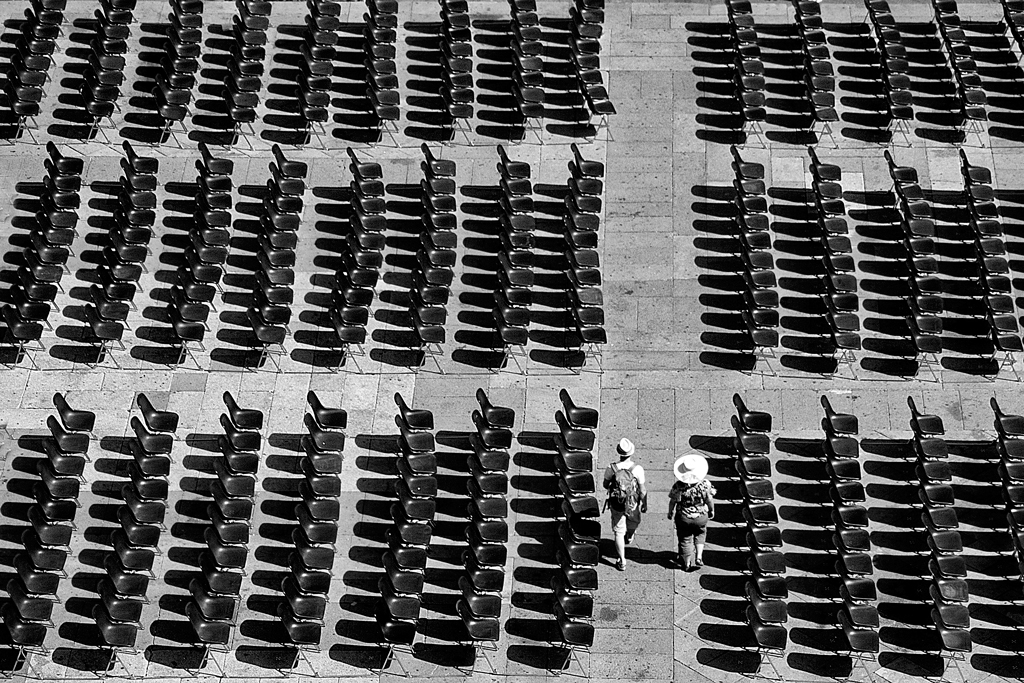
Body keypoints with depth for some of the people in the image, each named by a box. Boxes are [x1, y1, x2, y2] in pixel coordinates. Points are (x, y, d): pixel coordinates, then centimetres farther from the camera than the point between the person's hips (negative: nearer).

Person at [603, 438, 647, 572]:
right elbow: (643, 490, -13)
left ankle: (622, 562, 18)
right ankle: (629, 538, 63)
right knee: (633, 522, 34)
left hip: (616, 505, 0)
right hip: (633, 504, 1)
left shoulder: (610, 469, -21)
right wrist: (644, 505, 3)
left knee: (619, 532, 12)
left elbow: (606, 485, -4)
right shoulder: (638, 469, -23)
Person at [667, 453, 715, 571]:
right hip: (701, 517, 1)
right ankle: (699, 557, 20)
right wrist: (712, 510, 9)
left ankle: (687, 563, 32)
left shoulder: (678, 486, -22)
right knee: (699, 535, 30)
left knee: (685, 539, 18)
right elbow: (710, 500, -11)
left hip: (683, 518, -1)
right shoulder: (705, 484, -21)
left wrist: (670, 512, 9)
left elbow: (673, 501, -10)